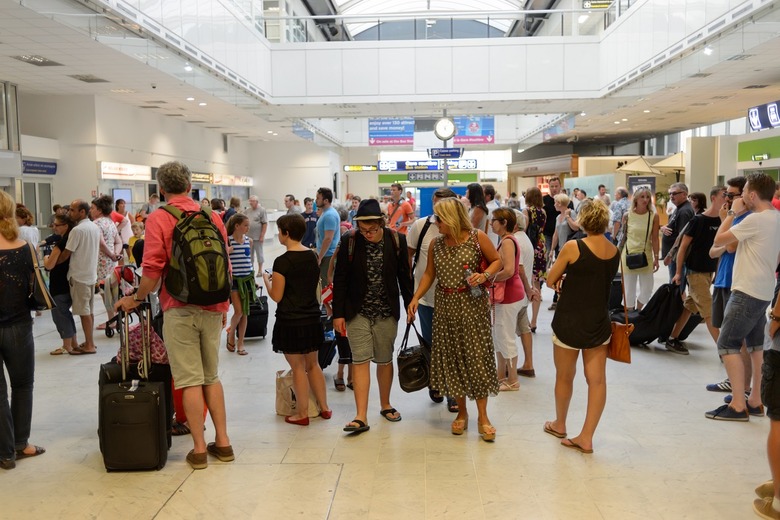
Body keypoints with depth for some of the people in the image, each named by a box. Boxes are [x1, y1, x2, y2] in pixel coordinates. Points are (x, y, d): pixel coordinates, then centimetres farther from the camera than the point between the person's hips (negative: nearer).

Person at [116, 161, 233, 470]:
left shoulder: (158, 219, -7)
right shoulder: (213, 218, 6)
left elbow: (153, 269, -13)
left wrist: (137, 299, 4)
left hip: (179, 310, -4)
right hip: (212, 308, 4)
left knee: (190, 380, 2)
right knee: (212, 376, 15)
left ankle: (199, 449, 10)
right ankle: (222, 442, 19)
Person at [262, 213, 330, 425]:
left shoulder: (282, 261, -16)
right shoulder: (313, 256, 4)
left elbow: (276, 296, -13)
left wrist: (266, 280, 5)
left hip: (290, 322, -6)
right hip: (312, 318, 6)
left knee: (298, 368, 4)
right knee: (313, 364, 18)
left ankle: (303, 414, 13)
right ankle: (324, 407, 23)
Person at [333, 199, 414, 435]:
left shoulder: (396, 240, -5)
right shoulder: (349, 242, -7)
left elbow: (404, 276, 4)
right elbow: (340, 280, -2)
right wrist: (338, 313, -4)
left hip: (386, 312, 1)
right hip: (358, 312, -1)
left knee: (385, 360, 12)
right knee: (360, 361, -3)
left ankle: (385, 405, 31)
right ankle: (361, 416, 0)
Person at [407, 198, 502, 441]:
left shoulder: (477, 237, -7)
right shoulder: (436, 244, 5)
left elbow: (497, 261, 3)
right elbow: (429, 274, 12)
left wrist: (484, 275, -17)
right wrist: (415, 298, 1)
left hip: (473, 305, -4)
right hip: (445, 307, 4)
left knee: (477, 356, -1)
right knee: (451, 357, 7)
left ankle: (482, 416, 11)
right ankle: (461, 412, 22)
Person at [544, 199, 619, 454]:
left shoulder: (573, 247, -16)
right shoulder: (615, 251, 0)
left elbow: (550, 281, -6)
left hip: (569, 323, -4)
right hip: (599, 324, 4)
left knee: (564, 377, 15)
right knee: (597, 380, 7)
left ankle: (559, 424, 34)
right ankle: (586, 437, 10)